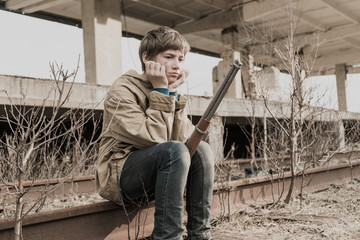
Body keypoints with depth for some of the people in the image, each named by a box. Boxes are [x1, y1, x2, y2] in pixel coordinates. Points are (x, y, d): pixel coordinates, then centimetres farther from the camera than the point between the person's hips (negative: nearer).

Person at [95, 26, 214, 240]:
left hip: (153, 179, 7)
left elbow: (184, 139, -7)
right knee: (174, 151, -30)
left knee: (202, 149, -14)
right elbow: (153, 139, -25)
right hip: (118, 178, -7)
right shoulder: (123, 90, -12)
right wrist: (161, 92, -18)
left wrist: (173, 94, -11)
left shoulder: (170, 94, 9)